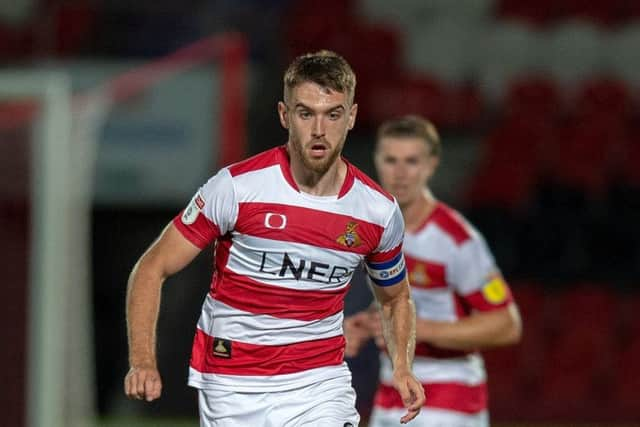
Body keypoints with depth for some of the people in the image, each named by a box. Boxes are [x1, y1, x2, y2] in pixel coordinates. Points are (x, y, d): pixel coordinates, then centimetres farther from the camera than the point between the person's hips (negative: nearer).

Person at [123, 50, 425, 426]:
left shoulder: (380, 211, -3)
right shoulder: (237, 187, -13)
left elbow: (396, 299, 17)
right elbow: (153, 269, -7)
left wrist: (402, 368, -2)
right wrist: (143, 363, -19)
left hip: (321, 379, 1)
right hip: (231, 386, -1)